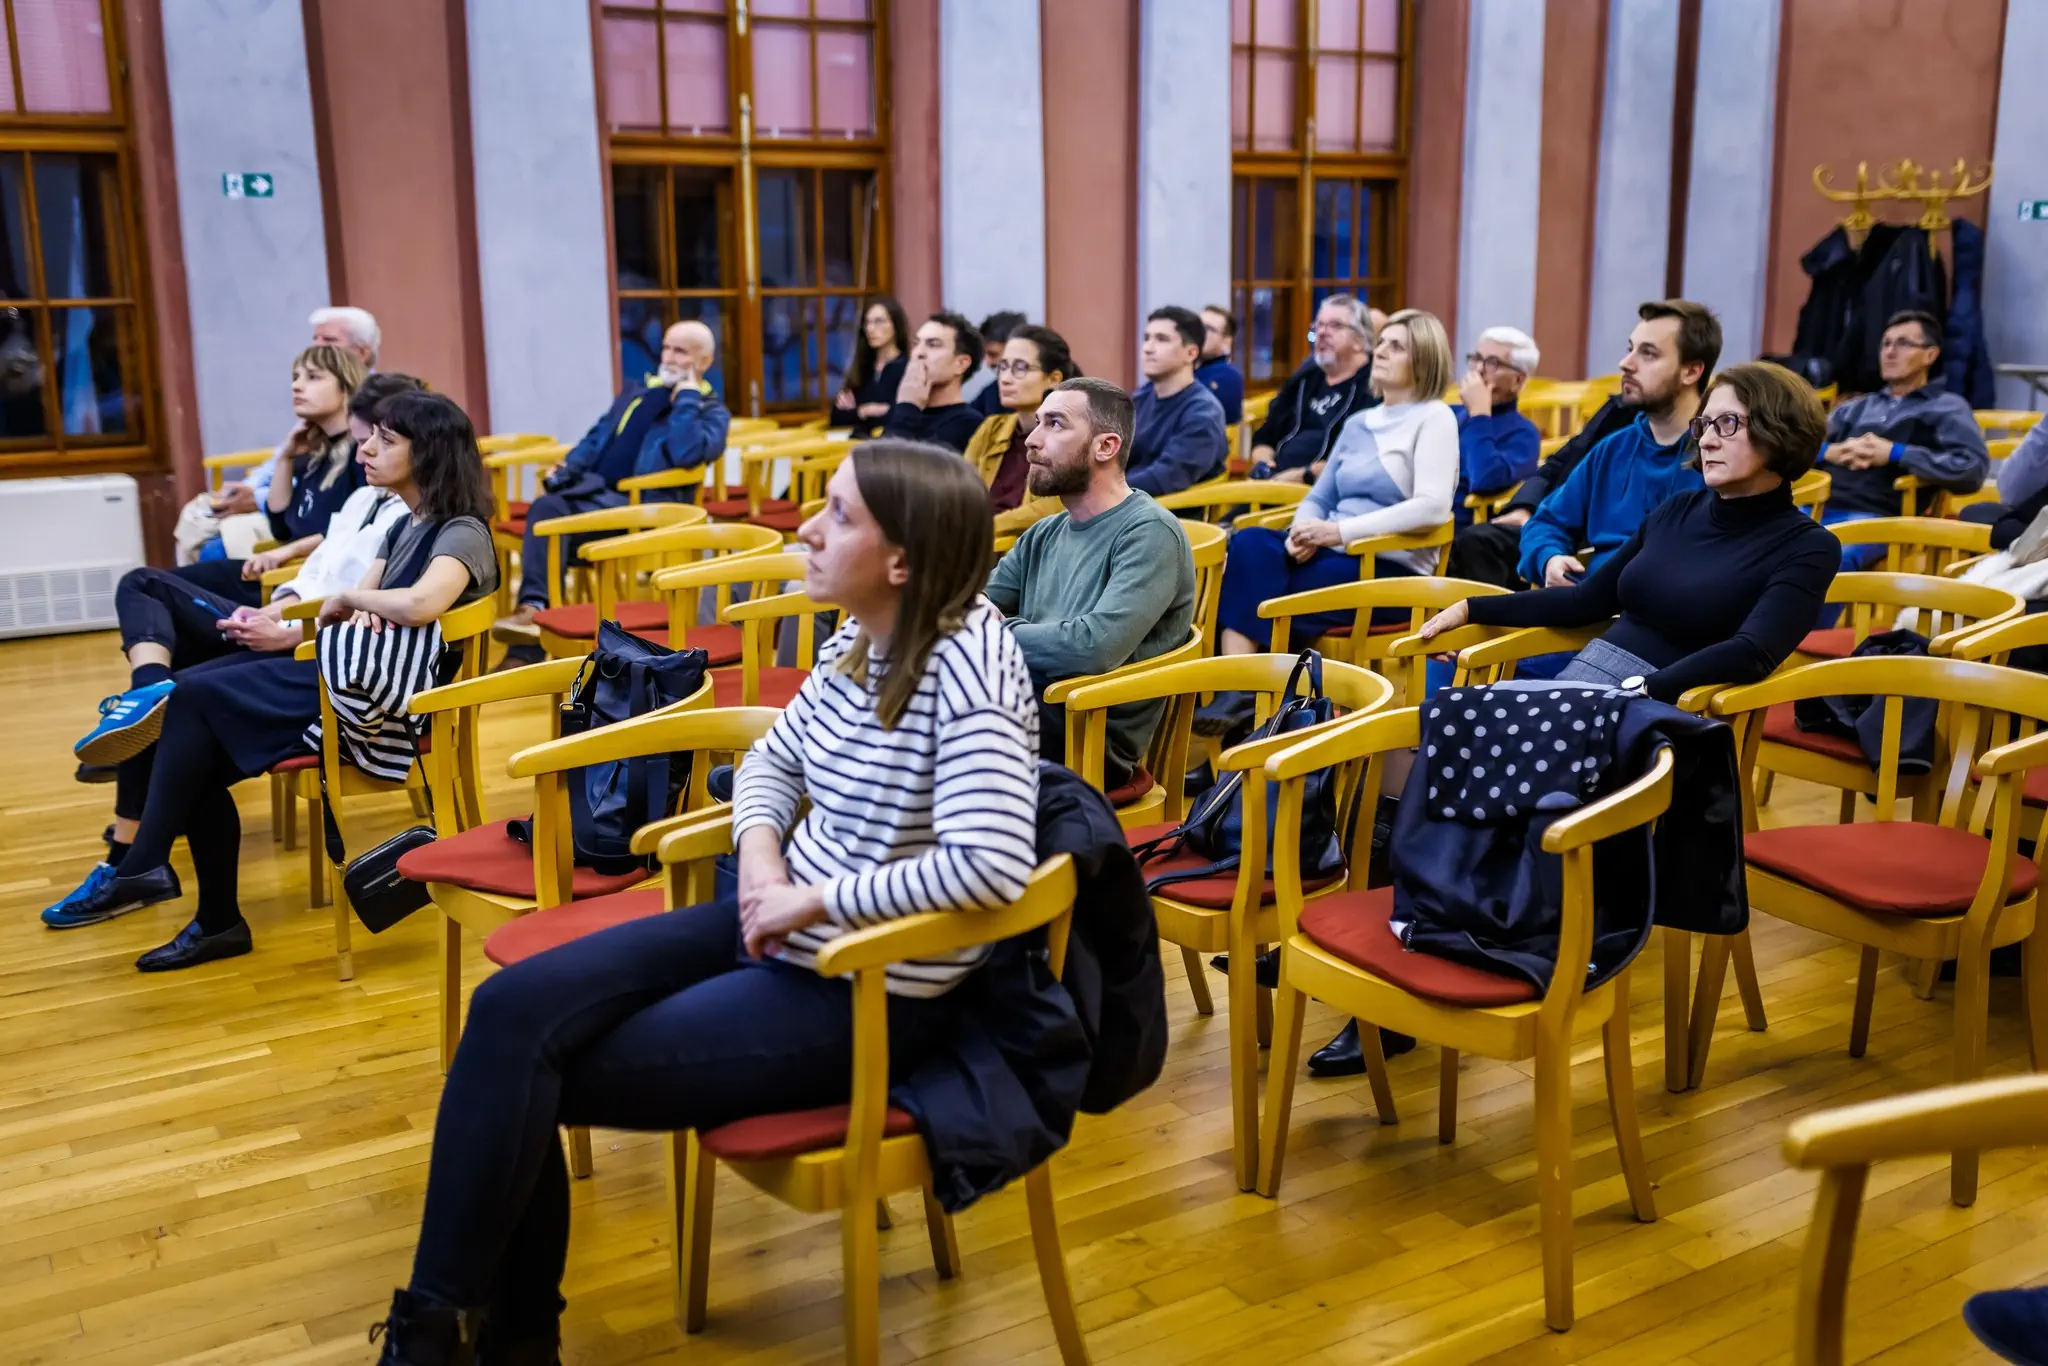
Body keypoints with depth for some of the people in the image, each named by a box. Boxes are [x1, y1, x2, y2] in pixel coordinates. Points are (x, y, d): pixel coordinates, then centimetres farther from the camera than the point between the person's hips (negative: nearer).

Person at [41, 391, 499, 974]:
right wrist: (355, 615, -13)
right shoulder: (403, 528, 19)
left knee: (197, 697, -16)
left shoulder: (462, 534, -11)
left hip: (392, 702, -9)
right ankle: (218, 922, -3)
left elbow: (419, 605, -32)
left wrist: (348, 598, -13)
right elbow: (355, 608, 12)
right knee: (201, 758, -9)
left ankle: (141, 868, -8)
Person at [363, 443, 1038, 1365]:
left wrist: (817, 899, -23)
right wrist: (760, 854, -6)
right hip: (783, 931, 8)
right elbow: (774, 759, 15)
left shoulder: (969, 660, -23)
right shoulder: (860, 637, 3)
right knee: (513, 1009, -5)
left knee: (529, 1072, -9)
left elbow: (991, 864, -34)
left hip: (870, 993, -8)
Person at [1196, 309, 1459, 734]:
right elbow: (1318, 497, 18)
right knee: (1250, 544, -24)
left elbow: (1432, 507, -18)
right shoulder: (1358, 423, 19)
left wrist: (1341, 531, -22)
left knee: (1259, 595, -26)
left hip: (1391, 569, -6)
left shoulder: (1433, 418, -3)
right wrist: (1303, 532, -7)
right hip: (1335, 553, 6)